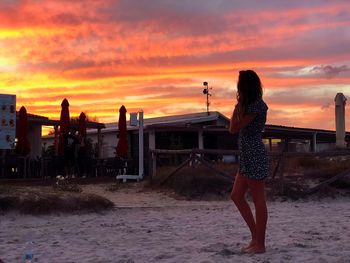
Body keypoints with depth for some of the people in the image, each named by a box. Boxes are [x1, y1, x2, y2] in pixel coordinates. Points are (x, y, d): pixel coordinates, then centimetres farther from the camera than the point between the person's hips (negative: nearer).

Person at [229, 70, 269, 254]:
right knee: (236, 196, 12)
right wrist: (239, 104, 7)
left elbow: (234, 128, -10)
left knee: (258, 200, -4)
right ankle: (255, 236, 17)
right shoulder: (250, 105, 18)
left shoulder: (257, 105, -12)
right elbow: (233, 128, 10)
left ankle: (260, 244, 2)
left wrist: (239, 105, -2)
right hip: (246, 156, 10)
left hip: (254, 156, -10)